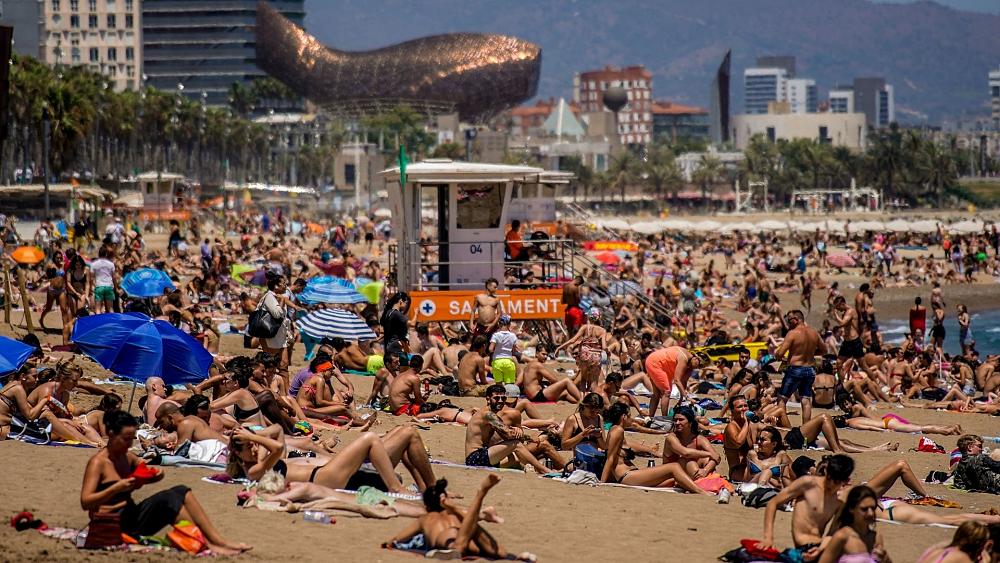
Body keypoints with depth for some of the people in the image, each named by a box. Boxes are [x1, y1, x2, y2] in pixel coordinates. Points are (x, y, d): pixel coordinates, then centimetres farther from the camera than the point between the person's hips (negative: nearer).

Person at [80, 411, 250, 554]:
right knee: (166, 498, -26)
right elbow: (85, 502, -16)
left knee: (181, 491, -8)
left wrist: (155, 476, 0)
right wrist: (116, 488, -27)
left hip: (131, 515, 8)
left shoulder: (127, 458, 15)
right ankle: (209, 543, -29)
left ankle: (217, 539, -20)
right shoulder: (98, 463, -9)